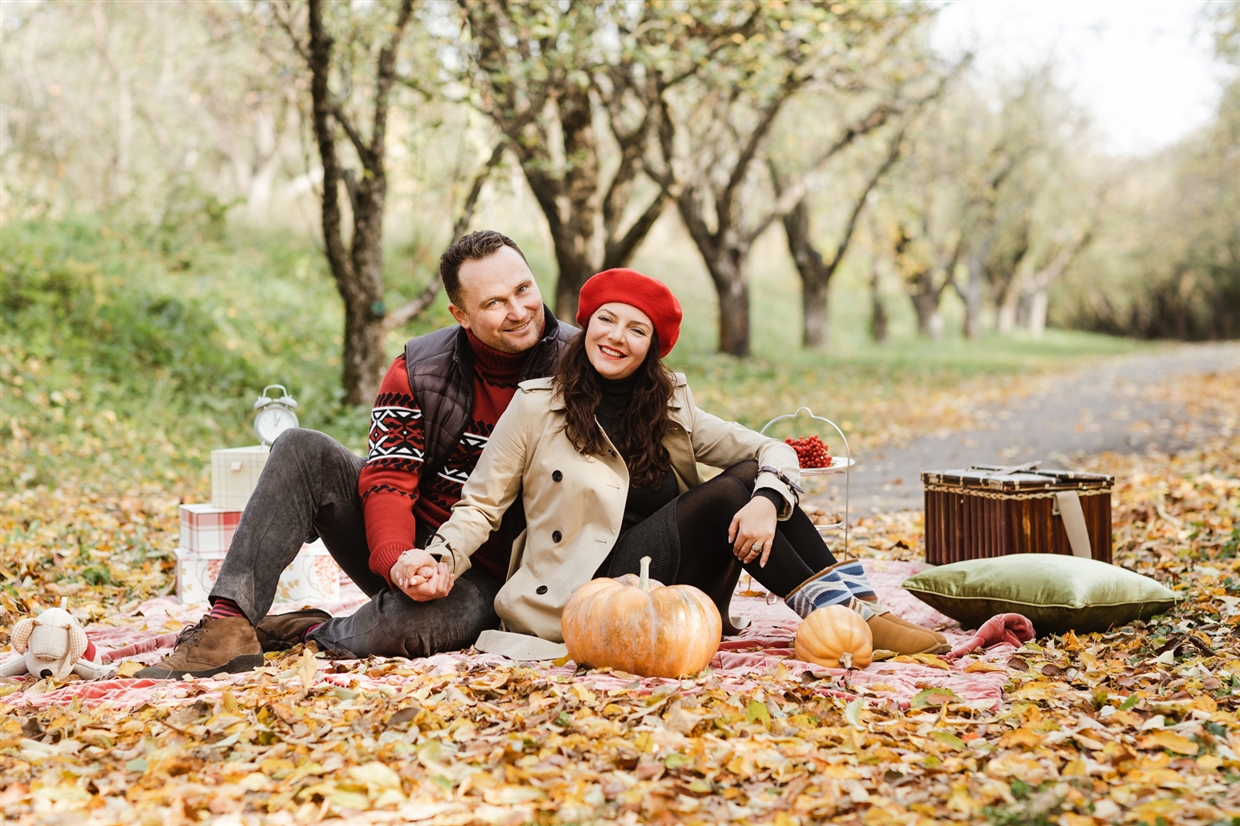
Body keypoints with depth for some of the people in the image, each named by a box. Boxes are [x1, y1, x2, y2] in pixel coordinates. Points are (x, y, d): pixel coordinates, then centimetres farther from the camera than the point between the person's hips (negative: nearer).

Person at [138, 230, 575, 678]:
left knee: (416, 622, -39)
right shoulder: (418, 368, -4)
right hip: (406, 547, 4)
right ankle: (229, 624, -21)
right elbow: (388, 476, -10)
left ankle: (303, 633, -9)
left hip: (483, 577, -3)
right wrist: (395, 559, -31)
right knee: (302, 451, -16)